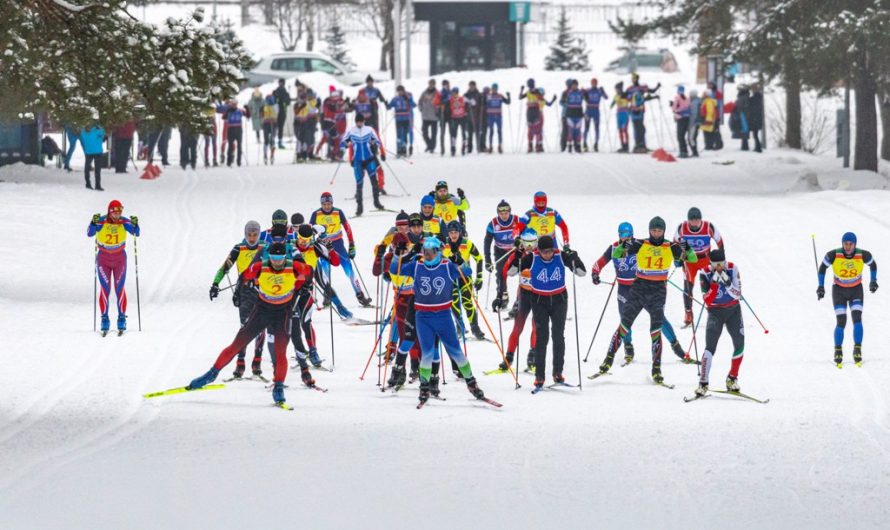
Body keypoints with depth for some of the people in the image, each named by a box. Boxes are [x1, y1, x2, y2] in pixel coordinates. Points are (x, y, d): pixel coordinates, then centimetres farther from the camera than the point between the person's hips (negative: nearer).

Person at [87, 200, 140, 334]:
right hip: (103, 260, -1)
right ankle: (104, 319, 1)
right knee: (104, 289, -5)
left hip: (120, 259, 1)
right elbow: (90, 234, -29)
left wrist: (135, 225, -39)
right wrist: (94, 223, -48)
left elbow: (136, 233, -19)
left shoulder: (124, 222, -14)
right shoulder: (101, 221, -18)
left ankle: (122, 318, 3)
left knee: (120, 289, -4)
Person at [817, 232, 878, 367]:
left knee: (857, 319, -16)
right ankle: (838, 352, 7)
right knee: (841, 323, -9)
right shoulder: (833, 255, -23)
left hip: (856, 290, 1)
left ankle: (857, 351, -8)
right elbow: (822, 267, -4)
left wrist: (873, 281, 1)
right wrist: (821, 286, -5)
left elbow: (873, 264, 3)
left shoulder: (863, 255, -20)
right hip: (839, 291, -1)